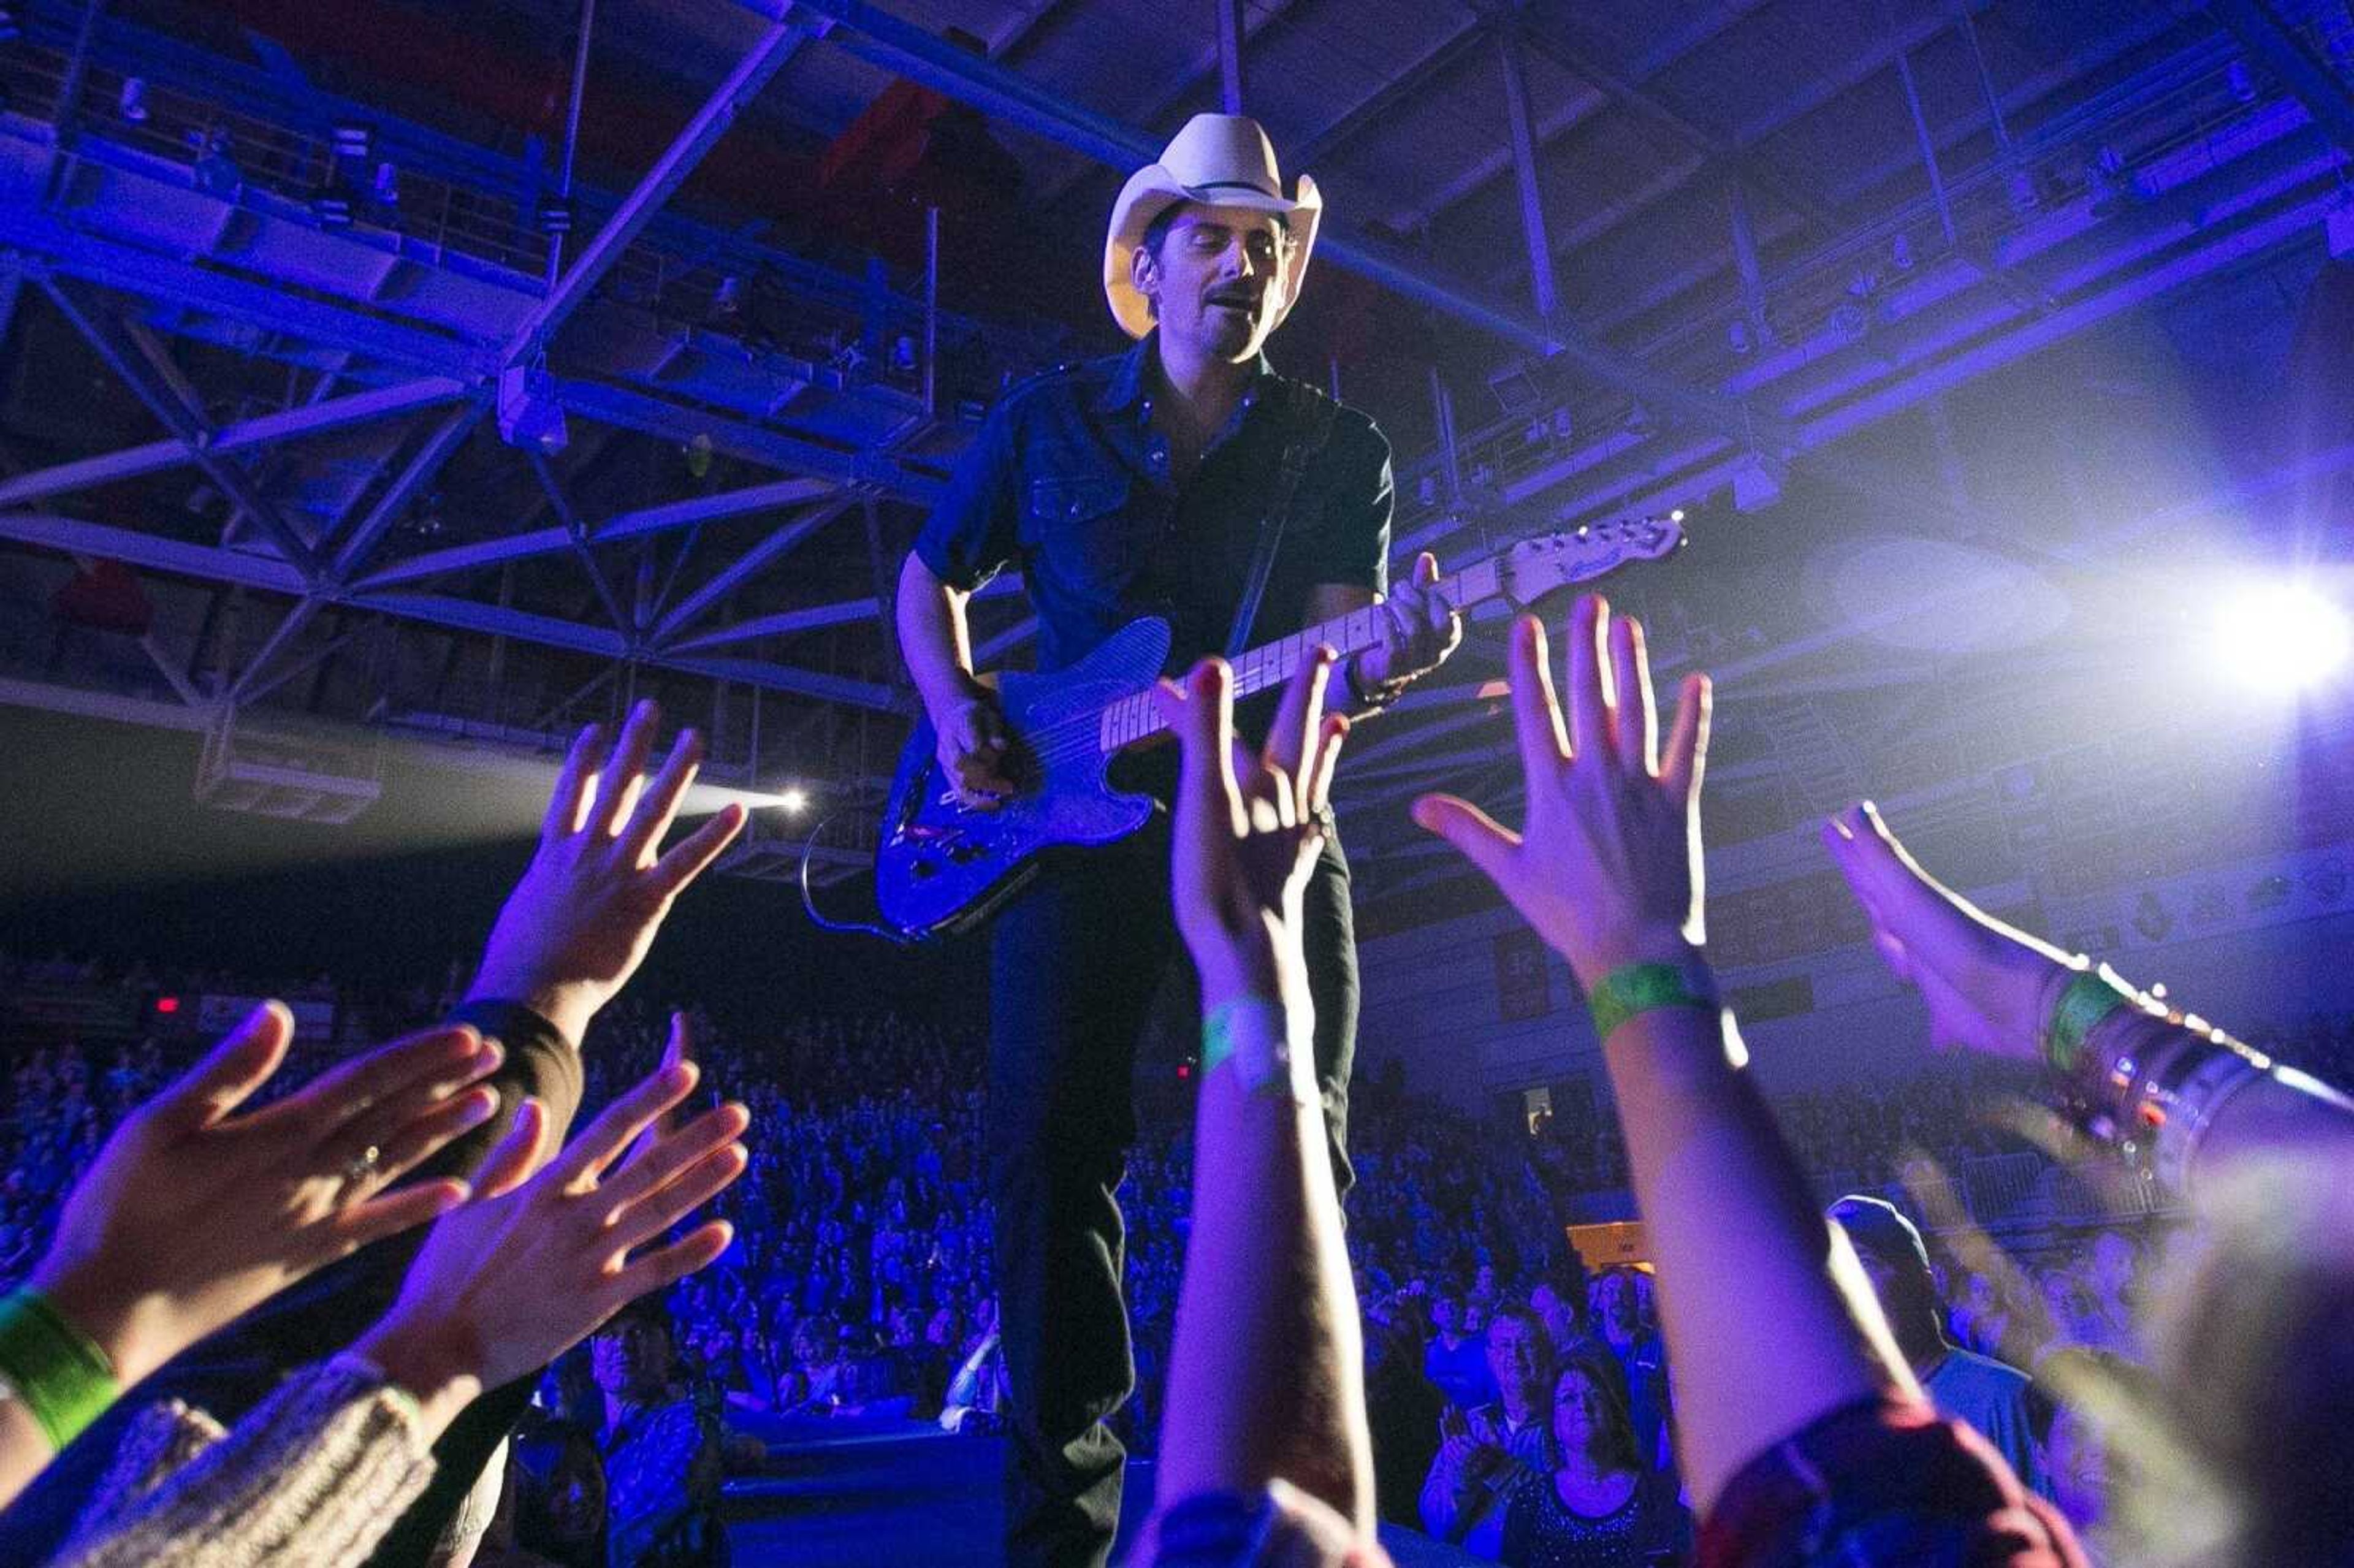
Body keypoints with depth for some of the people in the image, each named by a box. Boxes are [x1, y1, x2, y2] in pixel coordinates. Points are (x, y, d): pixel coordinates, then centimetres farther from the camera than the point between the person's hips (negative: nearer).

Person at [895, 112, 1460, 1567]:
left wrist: (1379, 663, -26)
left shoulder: (1340, 448, 10)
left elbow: (1330, 640, -1)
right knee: (1054, 1150, -5)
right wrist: (959, 710, -1)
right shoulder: (1048, 419, 10)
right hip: (1073, 816, 0)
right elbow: (929, 577, 18)